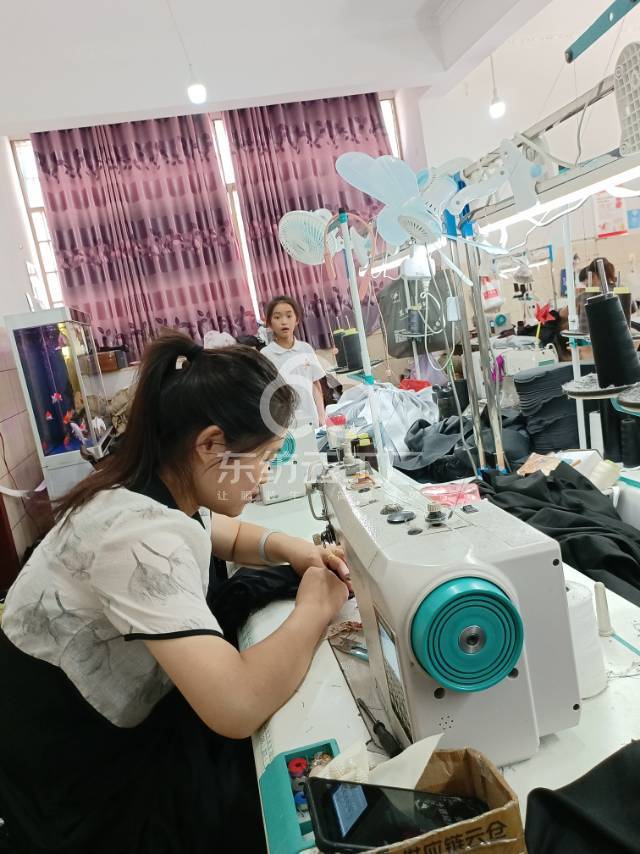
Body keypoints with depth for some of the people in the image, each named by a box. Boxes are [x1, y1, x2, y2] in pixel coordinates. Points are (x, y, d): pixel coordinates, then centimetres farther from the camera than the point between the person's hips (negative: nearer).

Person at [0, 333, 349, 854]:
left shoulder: (159, 491, -5)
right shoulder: (141, 535, -34)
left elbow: (225, 533, 15)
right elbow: (238, 708, -41)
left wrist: (286, 548, -6)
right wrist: (314, 611, -24)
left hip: (94, 722, 8)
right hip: (77, 779, -8)